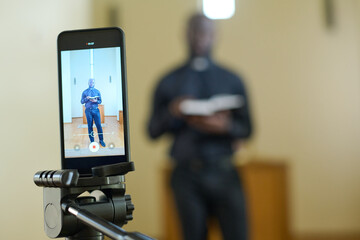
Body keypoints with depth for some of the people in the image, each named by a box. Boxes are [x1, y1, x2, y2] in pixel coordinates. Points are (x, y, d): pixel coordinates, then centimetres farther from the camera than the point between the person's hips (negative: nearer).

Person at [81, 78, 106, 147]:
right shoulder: (85, 92, 7)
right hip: (88, 110, 0)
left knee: (99, 125, -5)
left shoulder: (97, 91, 10)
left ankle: (101, 140, 3)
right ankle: (92, 141, 7)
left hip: (96, 110, 0)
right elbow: (82, 102, 5)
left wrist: (96, 101, -13)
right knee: (90, 126, 1)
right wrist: (86, 98, -14)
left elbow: (100, 101, 9)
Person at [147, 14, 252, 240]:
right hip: (187, 174, 0)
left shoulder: (232, 81, 14)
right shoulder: (169, 83, 11)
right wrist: (172, 113, -12)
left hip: (224, 172, 1)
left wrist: (225, 126, -13)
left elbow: (246, 129, 8)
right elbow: (153, 131, 7)